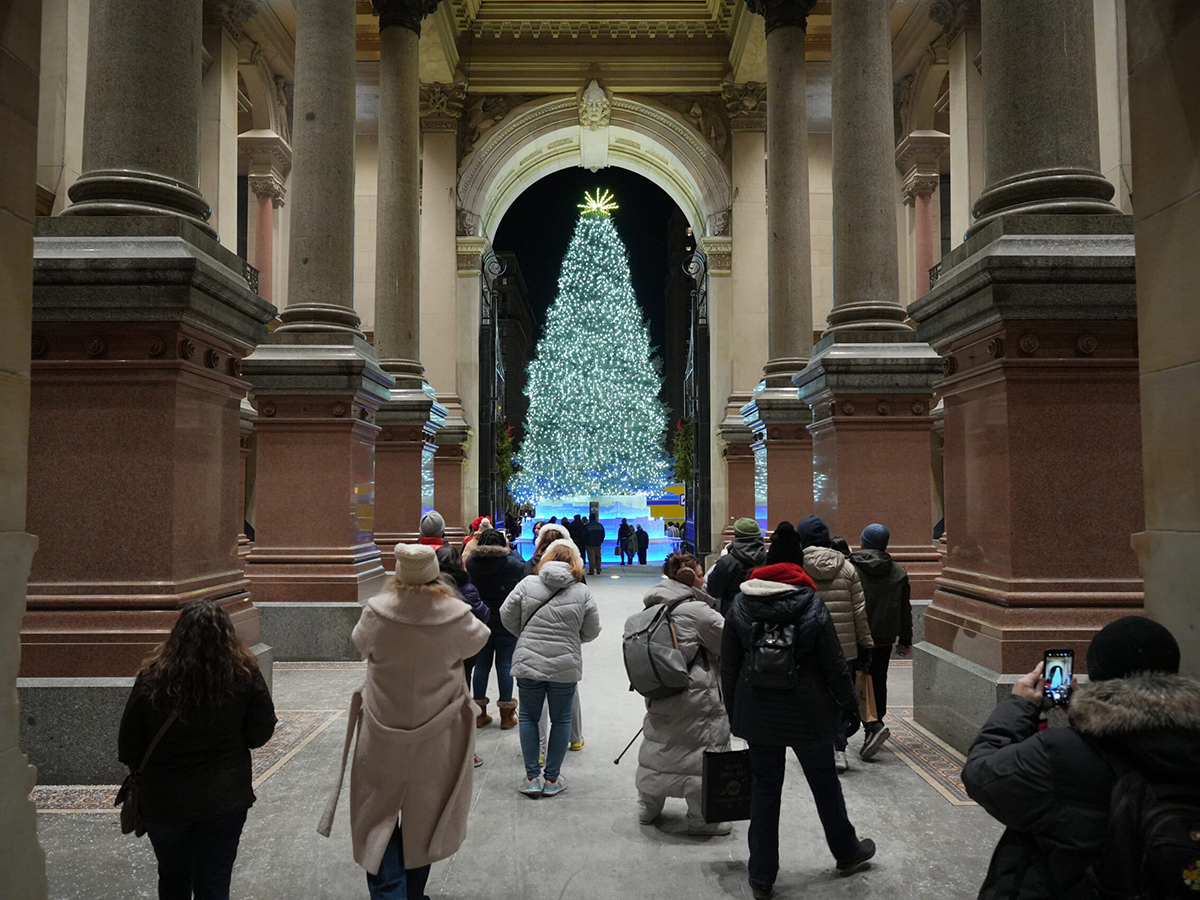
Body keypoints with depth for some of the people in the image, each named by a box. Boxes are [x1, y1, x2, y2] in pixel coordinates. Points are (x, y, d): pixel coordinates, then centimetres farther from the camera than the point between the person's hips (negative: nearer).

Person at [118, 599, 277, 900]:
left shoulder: (151, 679, -12)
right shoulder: (245, 676, -13)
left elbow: (128, 750, -5)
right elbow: (260, 735, -5)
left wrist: (147, 776, 15)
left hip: (163, 801, 1)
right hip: (225, 799, -1)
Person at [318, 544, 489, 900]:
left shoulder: (376, 613, -18)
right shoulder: (456, 617, -19)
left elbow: (360, 642, 4)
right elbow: (478, 639, 3)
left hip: (383, 737, -1)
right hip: (435, 738, 1)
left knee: (379, 817, 12)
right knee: (423, 817, 20)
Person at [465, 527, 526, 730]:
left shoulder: (471, 562, -9)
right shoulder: (510, 564, -18)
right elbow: (523, 568, 3)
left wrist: (478, 544, 10)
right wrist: (509, 550, 10)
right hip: (506, 621, -3)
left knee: (481, 664, 13)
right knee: (505, 665, 5)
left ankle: (480, 713, 20)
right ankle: (506, 715, 13)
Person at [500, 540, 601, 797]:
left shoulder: (527, 584, -4)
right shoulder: (582, 593, -4)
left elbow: (508, 617, 0)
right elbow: (591, 631, 2)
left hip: (529, 663, 0)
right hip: (565, 667, 0)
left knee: (529, 716, 15)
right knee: (561, 719, 14)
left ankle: (532, 777, 17)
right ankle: (552, 779, 20)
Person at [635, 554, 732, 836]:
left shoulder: (653, 608, 7)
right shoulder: (696, 611, -18)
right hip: (697, 700, -8)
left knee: (658, 744, 21)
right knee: (703, 750, 5)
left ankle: (648, 807, 35)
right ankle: (703, 818, 15)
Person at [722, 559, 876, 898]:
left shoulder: (740, 607, -5)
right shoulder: (812, 608, -13)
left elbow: (729, 666, 0)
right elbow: (835, 665, -9)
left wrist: (733, 711, 11)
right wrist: (849, 702, 7)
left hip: (757, 713, 2)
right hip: (808, 714, -1)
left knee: (764, 787, 12)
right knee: (824, 782, 19)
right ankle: (846, 853, 41)